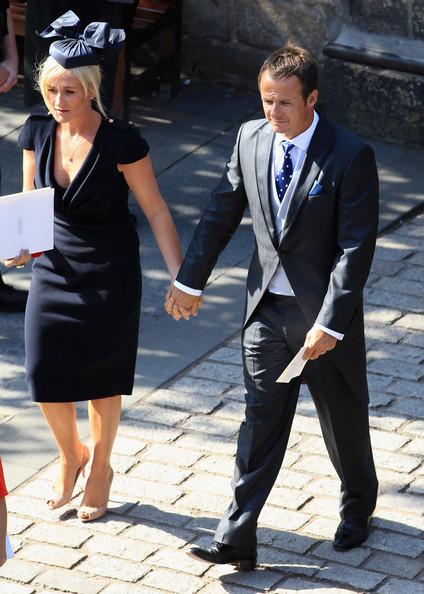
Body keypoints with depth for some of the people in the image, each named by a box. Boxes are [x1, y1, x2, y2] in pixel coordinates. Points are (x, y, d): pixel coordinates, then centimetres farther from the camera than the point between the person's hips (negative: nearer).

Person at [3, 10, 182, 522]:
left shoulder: (121, 143, -20)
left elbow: (156, 212, -11)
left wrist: (180, 277, -13)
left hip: (110, 274, -4)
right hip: (55, 268, 4)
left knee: (101, 377, 9)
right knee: (45, 373, 3)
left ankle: (100, 468, 34)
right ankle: (70, 454, 32)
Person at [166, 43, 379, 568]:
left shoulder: (350, 156, -18)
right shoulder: (251, 138, -2)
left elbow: (356, 246, -19)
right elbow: (221, 212, 10)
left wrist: (330, 323, -23)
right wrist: (190, 280, 12)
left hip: (324, 310, -3)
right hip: (267, 307, 3)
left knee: (343, 418, 15)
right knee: (260, 421, 3)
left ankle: (357, 509, 40)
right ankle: (236, 539, 3)